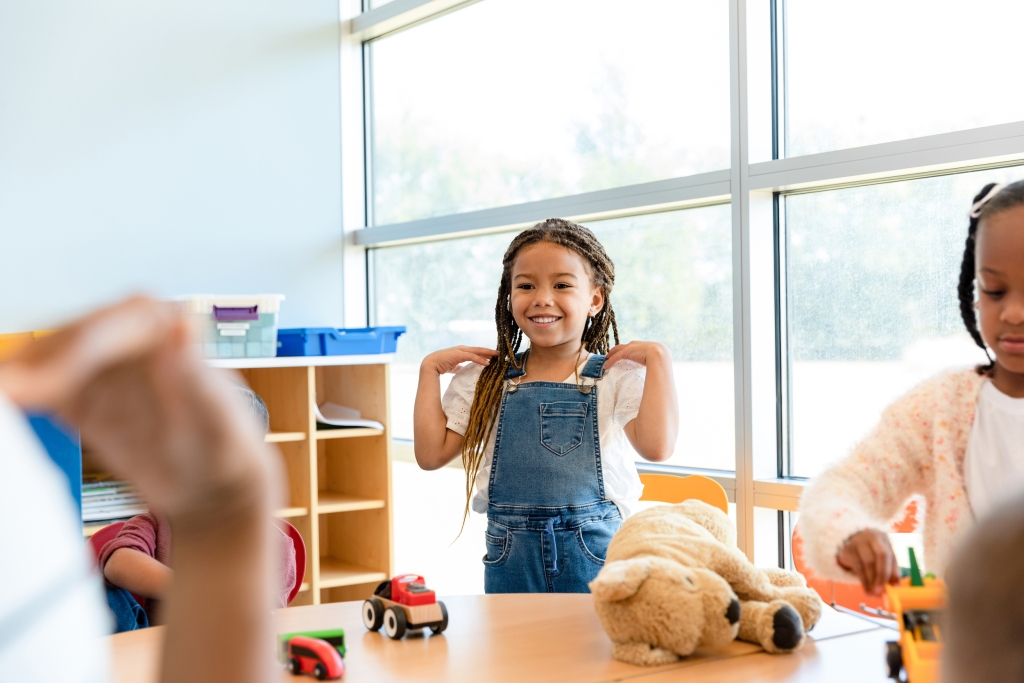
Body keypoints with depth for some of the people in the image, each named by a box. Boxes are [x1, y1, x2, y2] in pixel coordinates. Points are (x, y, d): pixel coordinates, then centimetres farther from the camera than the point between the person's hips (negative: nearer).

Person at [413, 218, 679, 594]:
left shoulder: (617, 376, -2)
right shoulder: (486, 379, 8)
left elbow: (656, 446, -18)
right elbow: (431, 454, 4)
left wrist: (658, 359, -16)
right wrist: (430, 369, 4)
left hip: (594, 551, -2)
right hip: (510, 557, 2)